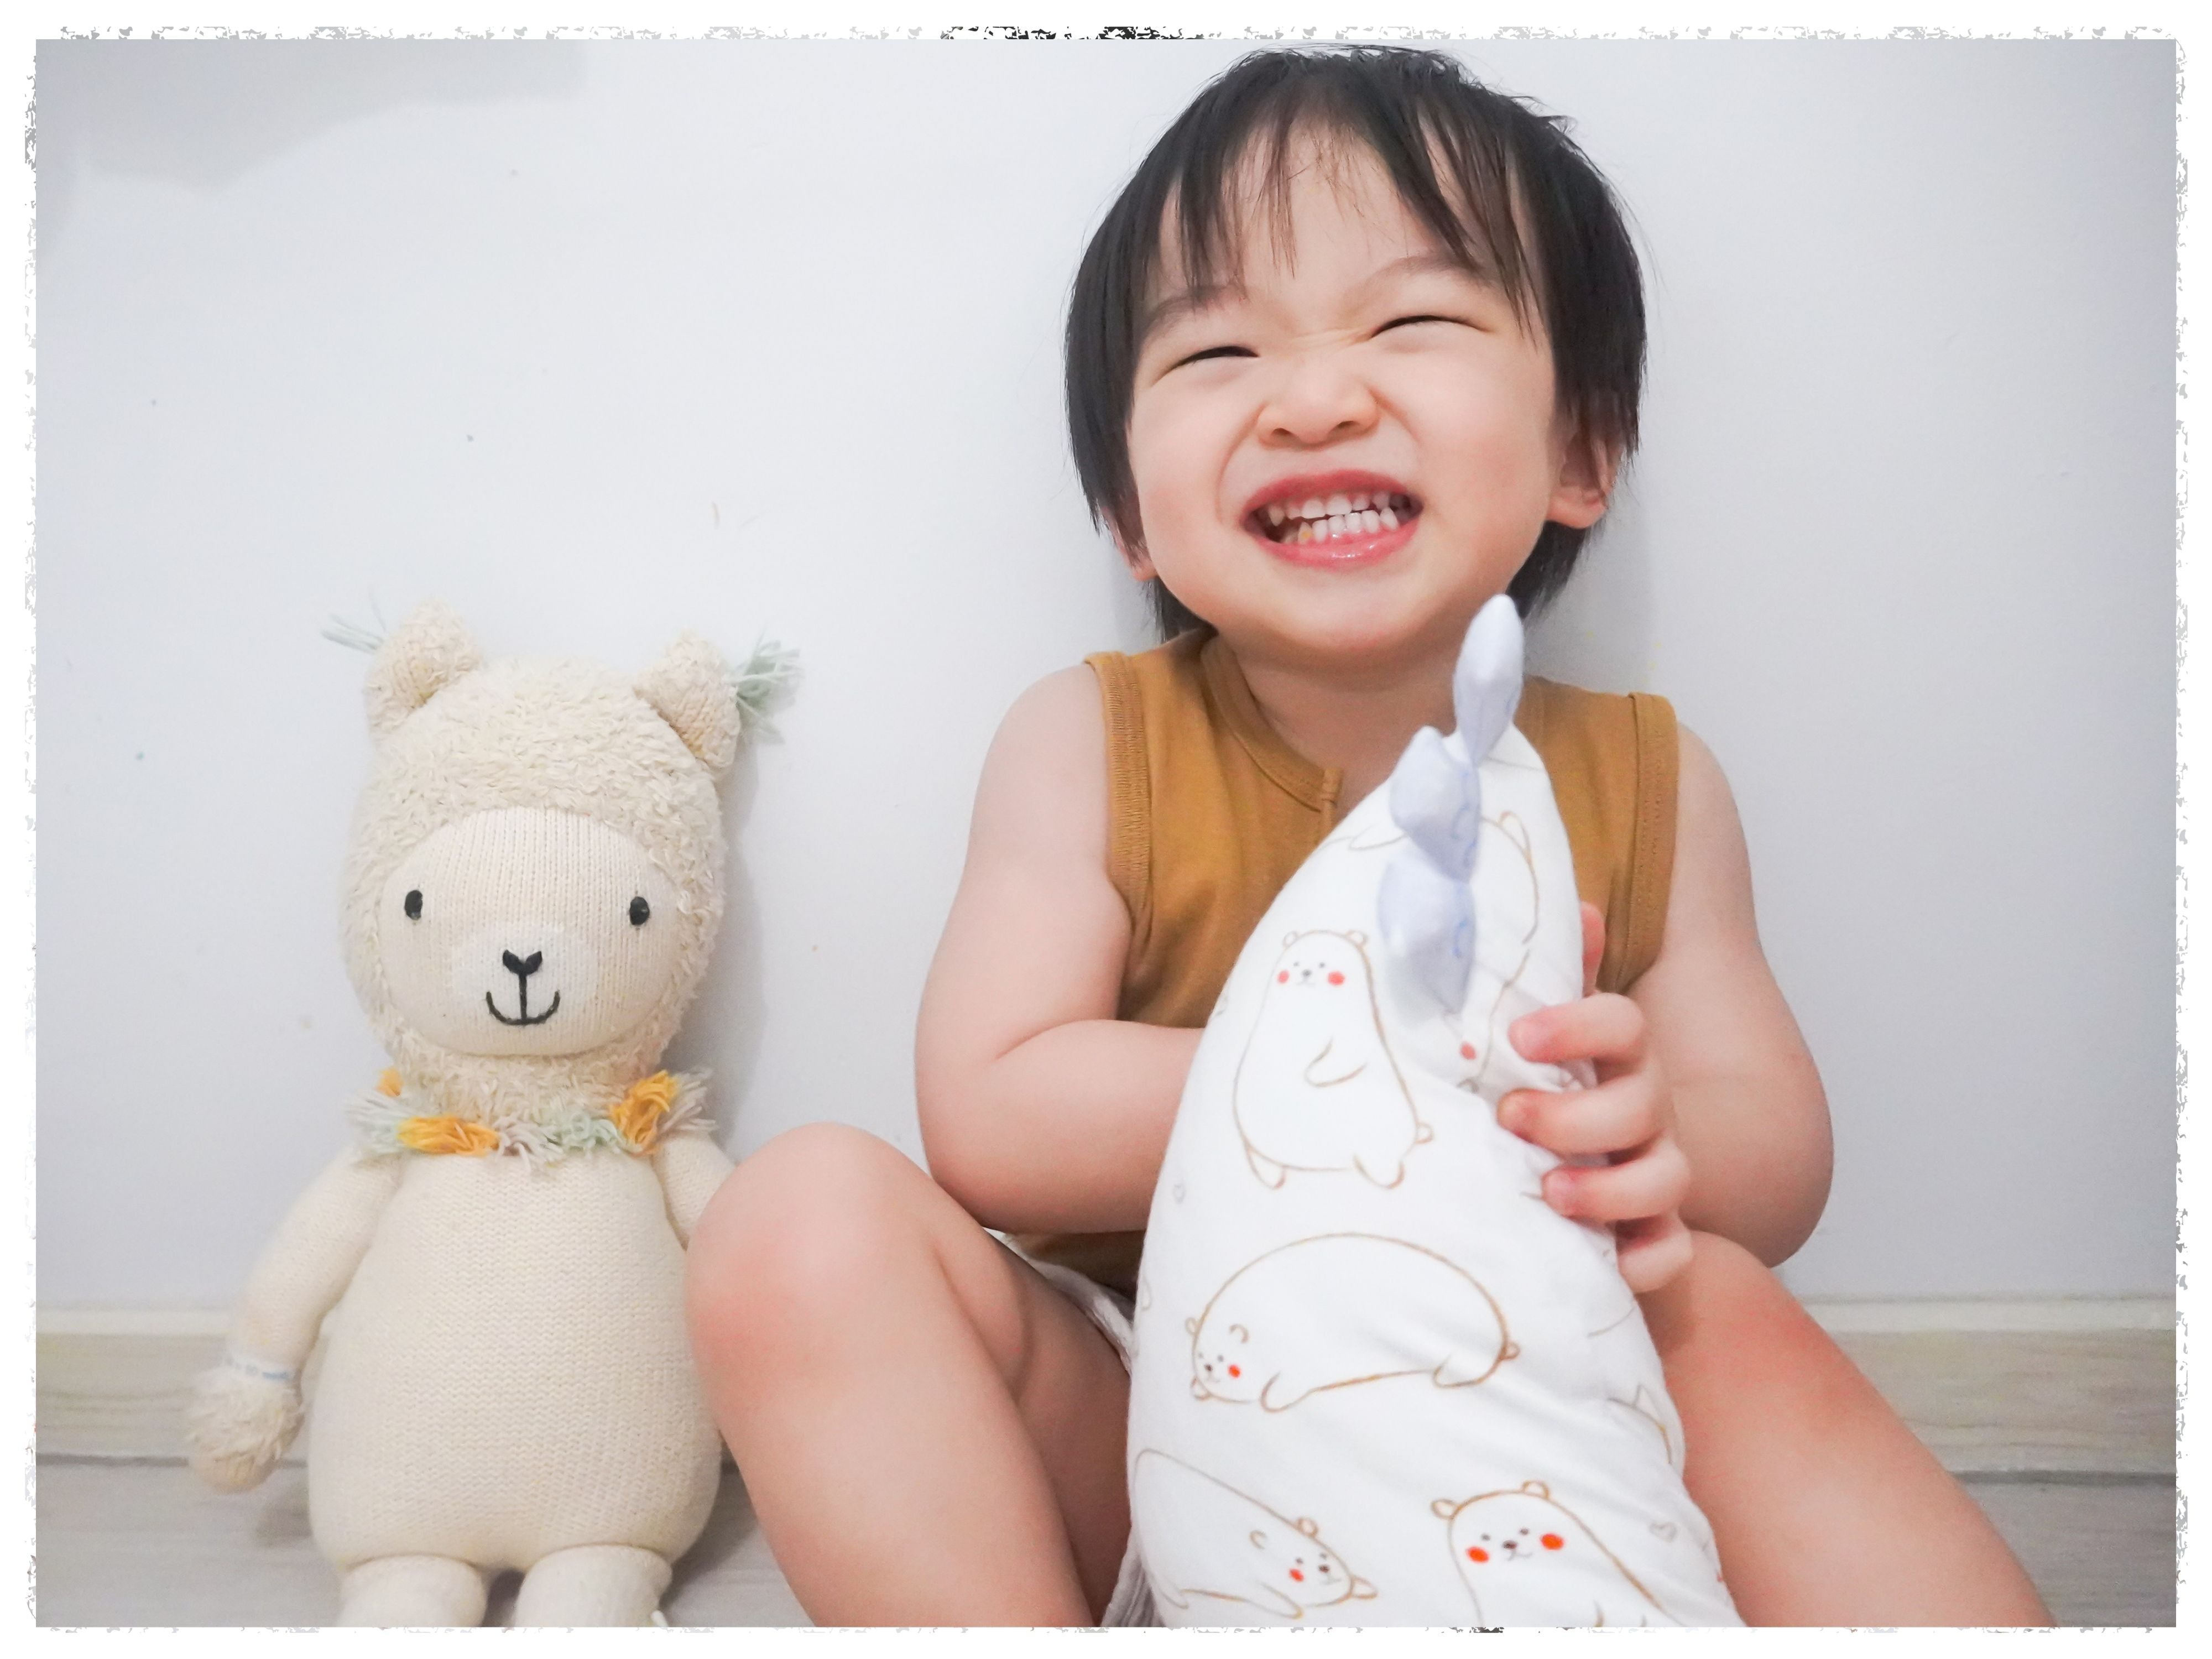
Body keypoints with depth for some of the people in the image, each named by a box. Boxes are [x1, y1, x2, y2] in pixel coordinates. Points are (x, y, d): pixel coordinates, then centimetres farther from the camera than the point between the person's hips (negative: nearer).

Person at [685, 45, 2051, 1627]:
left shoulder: (1643, 779, -2)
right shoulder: (1089, 746, -9)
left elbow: (1781, 1168, -4)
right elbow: (987, 1119, -19)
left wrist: (1648, 1133, -29)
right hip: (1120, 1439, 0)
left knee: (1732, 1316, -29)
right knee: (808, 1210, -26)